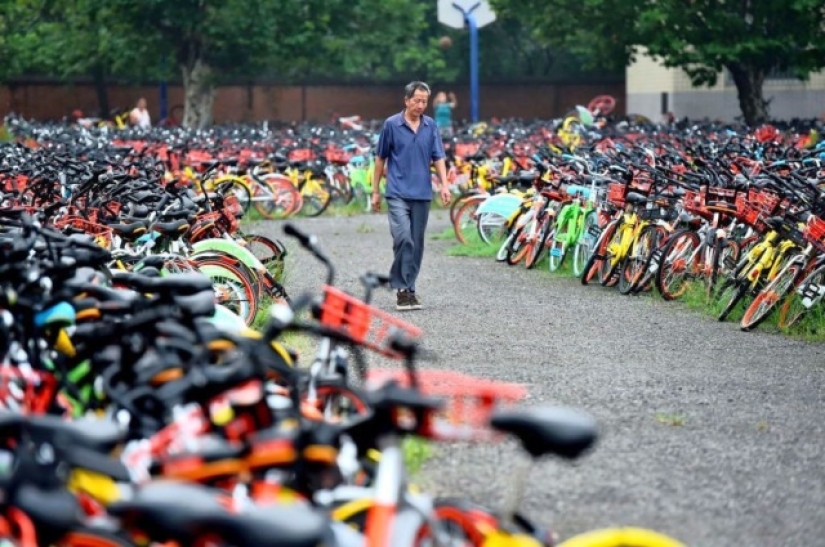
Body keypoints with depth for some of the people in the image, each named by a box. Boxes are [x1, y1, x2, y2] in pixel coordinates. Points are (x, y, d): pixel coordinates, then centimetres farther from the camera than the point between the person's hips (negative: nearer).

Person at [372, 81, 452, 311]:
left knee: (417, 243, 6)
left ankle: (409, 288, 15)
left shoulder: (431, 126, 6)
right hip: (398, 193, -3)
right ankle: (401, 288, -10)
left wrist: (444, 185, -9)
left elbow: (438, 158, 6)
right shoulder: (392, 124, -1)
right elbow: (381, 158, 5)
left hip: (422, 194, 3)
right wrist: (375, 191, 6)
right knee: (403, 238, -16)